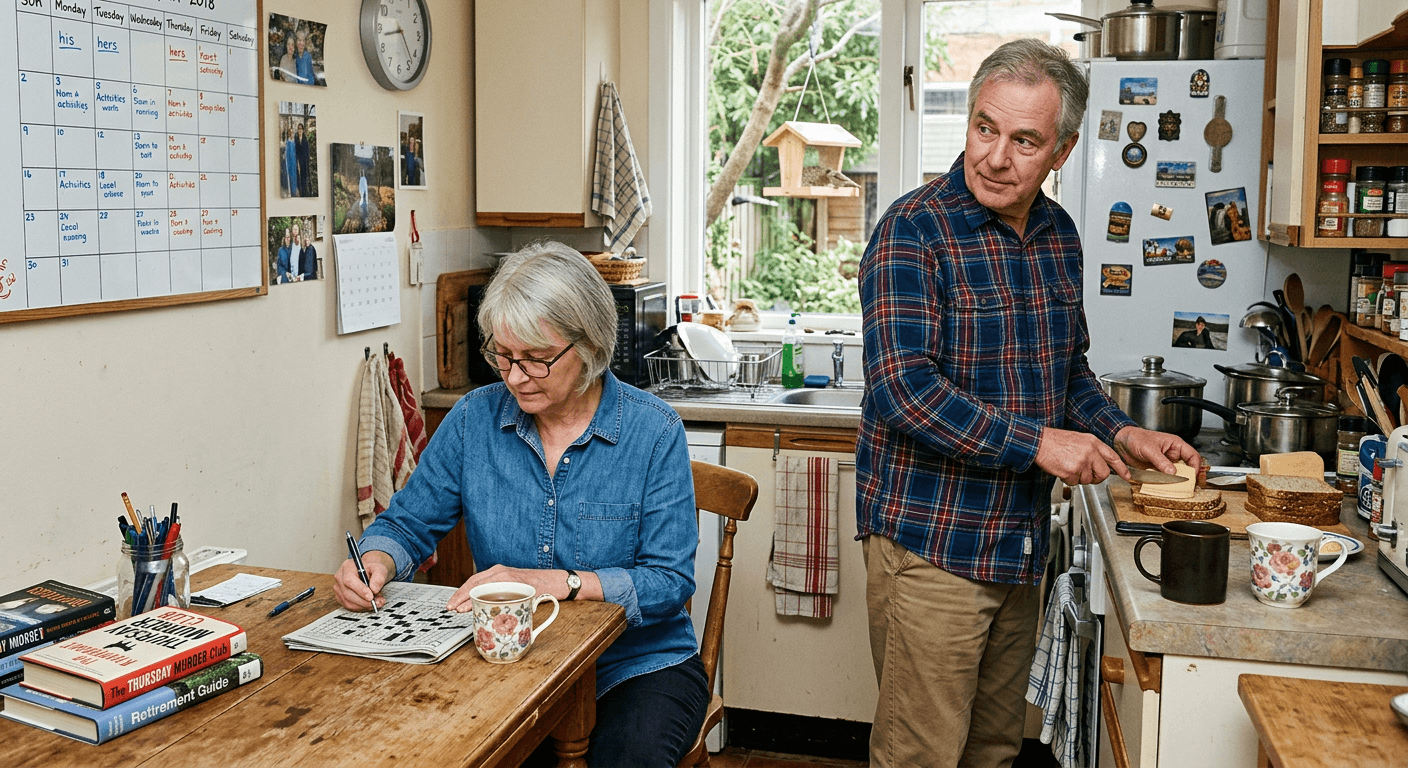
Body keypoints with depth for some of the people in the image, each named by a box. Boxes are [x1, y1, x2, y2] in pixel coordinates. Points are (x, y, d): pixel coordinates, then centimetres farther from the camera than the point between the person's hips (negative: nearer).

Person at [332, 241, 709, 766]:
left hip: (638, 662, -2)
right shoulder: (475, 419, 0)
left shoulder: (654, 432, -9)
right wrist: (375, 562, -14)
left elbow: (671, 581, -13)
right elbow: (408, 524, 9)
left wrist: (554, 582, -24)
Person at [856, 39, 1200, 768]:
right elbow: (901, 390, -23)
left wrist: (1119, 433, 3)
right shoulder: (915, 230, -14)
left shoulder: (1059, 236, 9)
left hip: (1020, 544, 7)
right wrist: (1037, 441, -22)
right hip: (929, 544, -7)